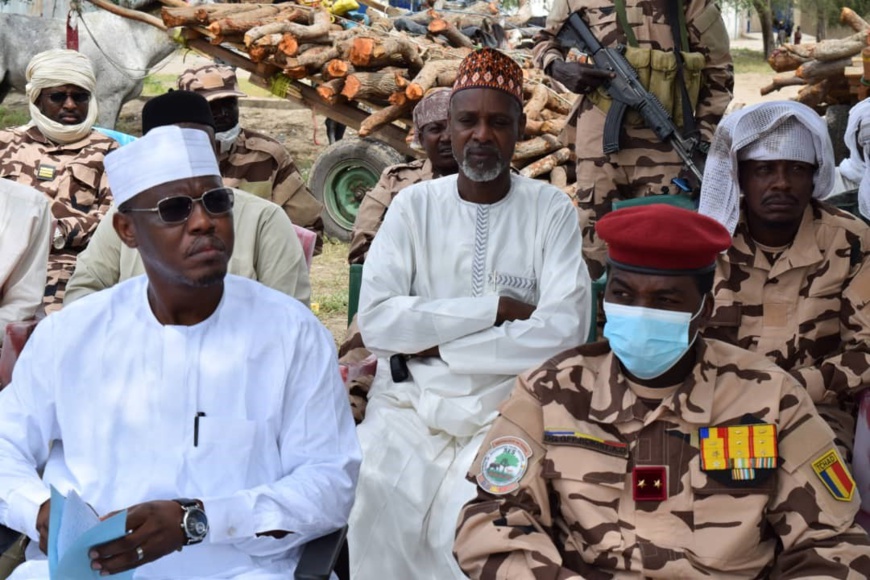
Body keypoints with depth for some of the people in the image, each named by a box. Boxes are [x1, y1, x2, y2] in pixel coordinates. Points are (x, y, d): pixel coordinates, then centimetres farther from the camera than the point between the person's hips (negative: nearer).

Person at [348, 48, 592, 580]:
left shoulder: (552, 210, 0)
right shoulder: (414, 205, 5)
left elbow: (564, 332, -13)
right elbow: (377, 321, -9)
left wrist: (436, 341, -10)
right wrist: (495, 307, -12)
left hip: (506, 410, -1)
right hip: (409, 403, 2)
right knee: (378, 513, -20)